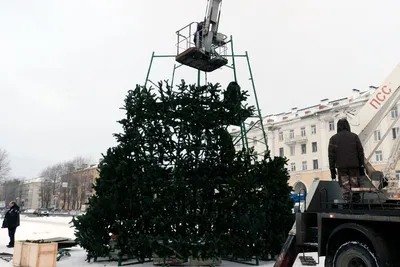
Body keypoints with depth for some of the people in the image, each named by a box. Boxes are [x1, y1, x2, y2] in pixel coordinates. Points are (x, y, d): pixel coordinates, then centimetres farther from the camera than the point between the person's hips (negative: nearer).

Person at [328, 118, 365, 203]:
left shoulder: (333, 138, 5)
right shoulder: (354, 136, 7)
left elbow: (331, 155, 2)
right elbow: (360, 152, 5)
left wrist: (332, 169, 6)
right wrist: (361, 166, 9)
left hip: (341, 167, 0)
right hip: (354, 165, 0)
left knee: (345, 186, 1)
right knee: (355, 185, 5)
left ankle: (347, 200, -4)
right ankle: (356, 200, 3)